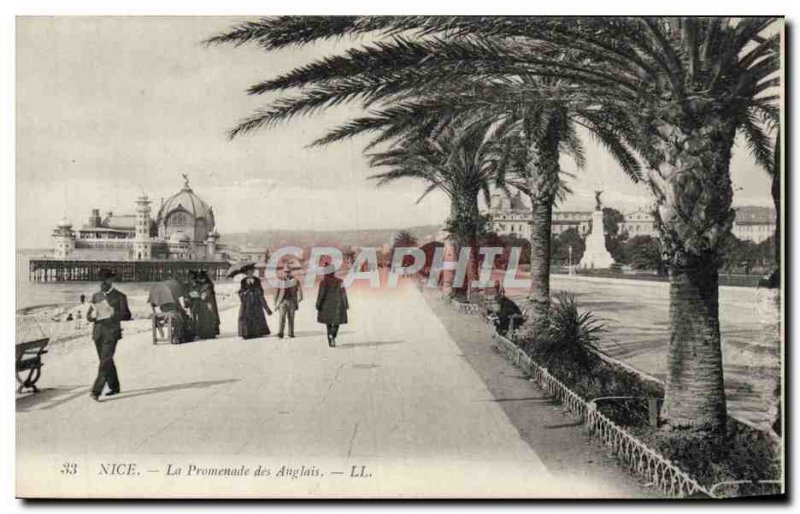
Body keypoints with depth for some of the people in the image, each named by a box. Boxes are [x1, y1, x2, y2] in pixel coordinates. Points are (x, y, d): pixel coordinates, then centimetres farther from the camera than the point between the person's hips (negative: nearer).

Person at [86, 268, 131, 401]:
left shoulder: (119, 297, 0)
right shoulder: (96, 296, 14)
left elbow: (126, 315, -4)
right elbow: (88, 316, 13)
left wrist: (113, 313, -20)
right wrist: (93, 315, -11)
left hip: (111, 333, -5)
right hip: (98, 333, 5)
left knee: (105, 361, -13)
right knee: (107, 361, 13)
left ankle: (96, 391, -16)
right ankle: (114, 387, 27)